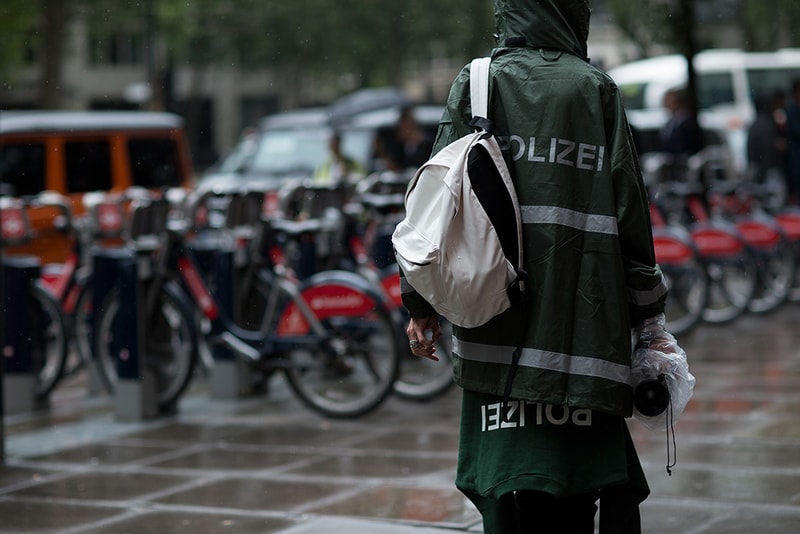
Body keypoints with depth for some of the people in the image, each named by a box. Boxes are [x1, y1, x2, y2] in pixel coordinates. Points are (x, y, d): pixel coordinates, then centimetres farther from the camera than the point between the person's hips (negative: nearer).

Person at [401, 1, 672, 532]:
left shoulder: (477, 83, 5)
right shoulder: (597, 91, 4)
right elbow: (631, 212, 3)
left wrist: (421, 303, 9)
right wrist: (649, 318, 11)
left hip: (495, 339, 1)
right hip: (583, 325, -1)